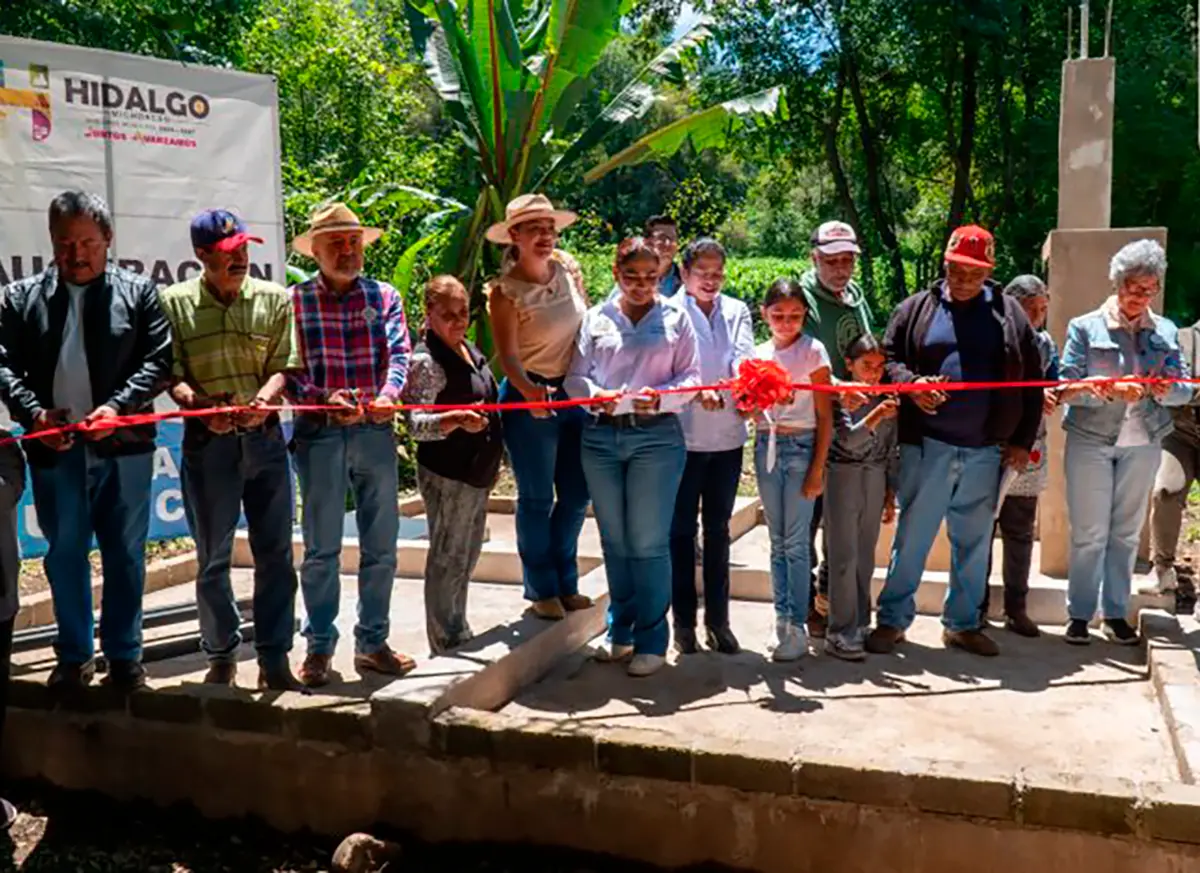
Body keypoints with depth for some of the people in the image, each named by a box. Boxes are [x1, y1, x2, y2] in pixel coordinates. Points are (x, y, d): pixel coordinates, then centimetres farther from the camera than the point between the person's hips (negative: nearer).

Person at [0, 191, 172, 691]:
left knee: (125, 553, 6)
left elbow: (159, 360, -1)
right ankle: (74, 656, 23)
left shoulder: (138, 293, 6)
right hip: (55, 448, 1)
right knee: (64, 554, 10)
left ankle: (124, 654, 19)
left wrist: (118, 406, -14)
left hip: (123, 445, -1)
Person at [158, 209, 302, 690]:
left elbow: (284, 365, 1)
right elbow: (171, 374, -1)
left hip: (265, 437, 1)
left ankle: (274, 659, 12)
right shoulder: (173, 303, 2)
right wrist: (200, 405, -20)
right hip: (206, 441, -1)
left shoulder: (275, 299, 5)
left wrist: (263, 399, -19)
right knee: (212, 558, 8)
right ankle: (221, 656, 23)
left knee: (275, 552, 3)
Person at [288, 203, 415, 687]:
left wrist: (388, 395, -23)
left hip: (376, 433, 2)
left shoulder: (384, 296, 10)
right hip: (318, 435, -2)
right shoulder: (295, 300, 4)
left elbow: (398, 353, -3)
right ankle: (319, 647, 17)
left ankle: (372, 643, 20)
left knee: (381, 546, 7)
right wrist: (326, 401, -21)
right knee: (321, 549, 5)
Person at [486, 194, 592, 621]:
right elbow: (508, 355, -16)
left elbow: (588, 324, 13)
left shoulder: (568, 268, 3)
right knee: (537, 498, 4)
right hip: (531, 396, -5)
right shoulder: (505, 290, -12)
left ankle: (566, 582, 28)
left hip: (576, 393, 5)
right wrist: (530, 391, -34)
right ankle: (541, 589, 20)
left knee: (576, 495, 11)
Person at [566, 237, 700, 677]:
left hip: (657, 435, -2)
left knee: (649, 542, -3)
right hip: (601, 435, 3)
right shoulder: (596, 318, 11)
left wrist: (660, 397, -15)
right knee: (614, 540, 11)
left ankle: (651, 641, 7)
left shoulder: (675, 319, 8)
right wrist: (597, 395, -13)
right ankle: (621, 631, 25)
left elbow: (690, 376, 4)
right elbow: (575, 376, 8)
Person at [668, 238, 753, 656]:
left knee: (718, 530, 11)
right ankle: (684, 622, 14)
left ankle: (718, 620, 20)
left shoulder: (737, 311, 10)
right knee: (681, 529, 4)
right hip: (684, 434, -3)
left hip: (727, 436, 3)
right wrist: (697, 391, -33)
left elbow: (743, 355, -8)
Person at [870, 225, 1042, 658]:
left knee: (974, 541, 12)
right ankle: (891, 620, 15)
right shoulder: (917, 308, 5)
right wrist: (911, 385, -16)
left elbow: (1031, 381, 10)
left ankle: (962, 623, 25)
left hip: (986, 452, 2)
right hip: (927, 447, -2)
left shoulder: (1009, 313, 7)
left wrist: (1023, 440, 6)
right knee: (912, 536, 4)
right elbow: (887, 358, 5)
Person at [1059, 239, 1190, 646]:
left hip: (1142, 444, 3)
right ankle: (1079, 614, 11)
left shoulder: (1165, 332, 6)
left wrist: (1167, 390, -19)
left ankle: (1116, 613, 20)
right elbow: (1068, 388, -10)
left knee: (1127, 532, 10)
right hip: (1090, 441, -3)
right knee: (1089, 533, 1)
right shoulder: (1085, 327, -3)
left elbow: (1185, 389, 4)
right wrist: (1111, 390, -26)